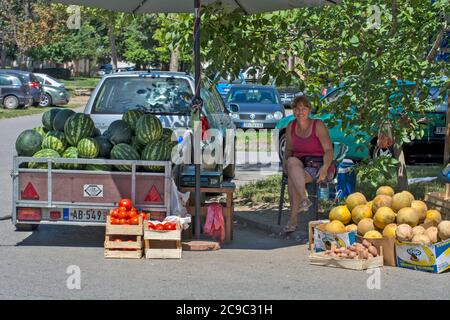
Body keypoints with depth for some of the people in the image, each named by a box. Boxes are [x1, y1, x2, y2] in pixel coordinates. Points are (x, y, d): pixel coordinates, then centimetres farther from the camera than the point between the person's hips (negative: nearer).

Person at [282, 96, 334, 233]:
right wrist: (285, 161, -5)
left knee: (292, 179, -32)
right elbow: (288, 149, 17)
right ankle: (304, 200, -43)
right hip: (300, 166, 4)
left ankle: (293, 219, -25)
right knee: (292, 162, -33)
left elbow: (329, 150, -12)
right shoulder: (291, 127, 8)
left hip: (318, 167, -4)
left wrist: (324, 168, -28)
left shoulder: (318, 126, -7)